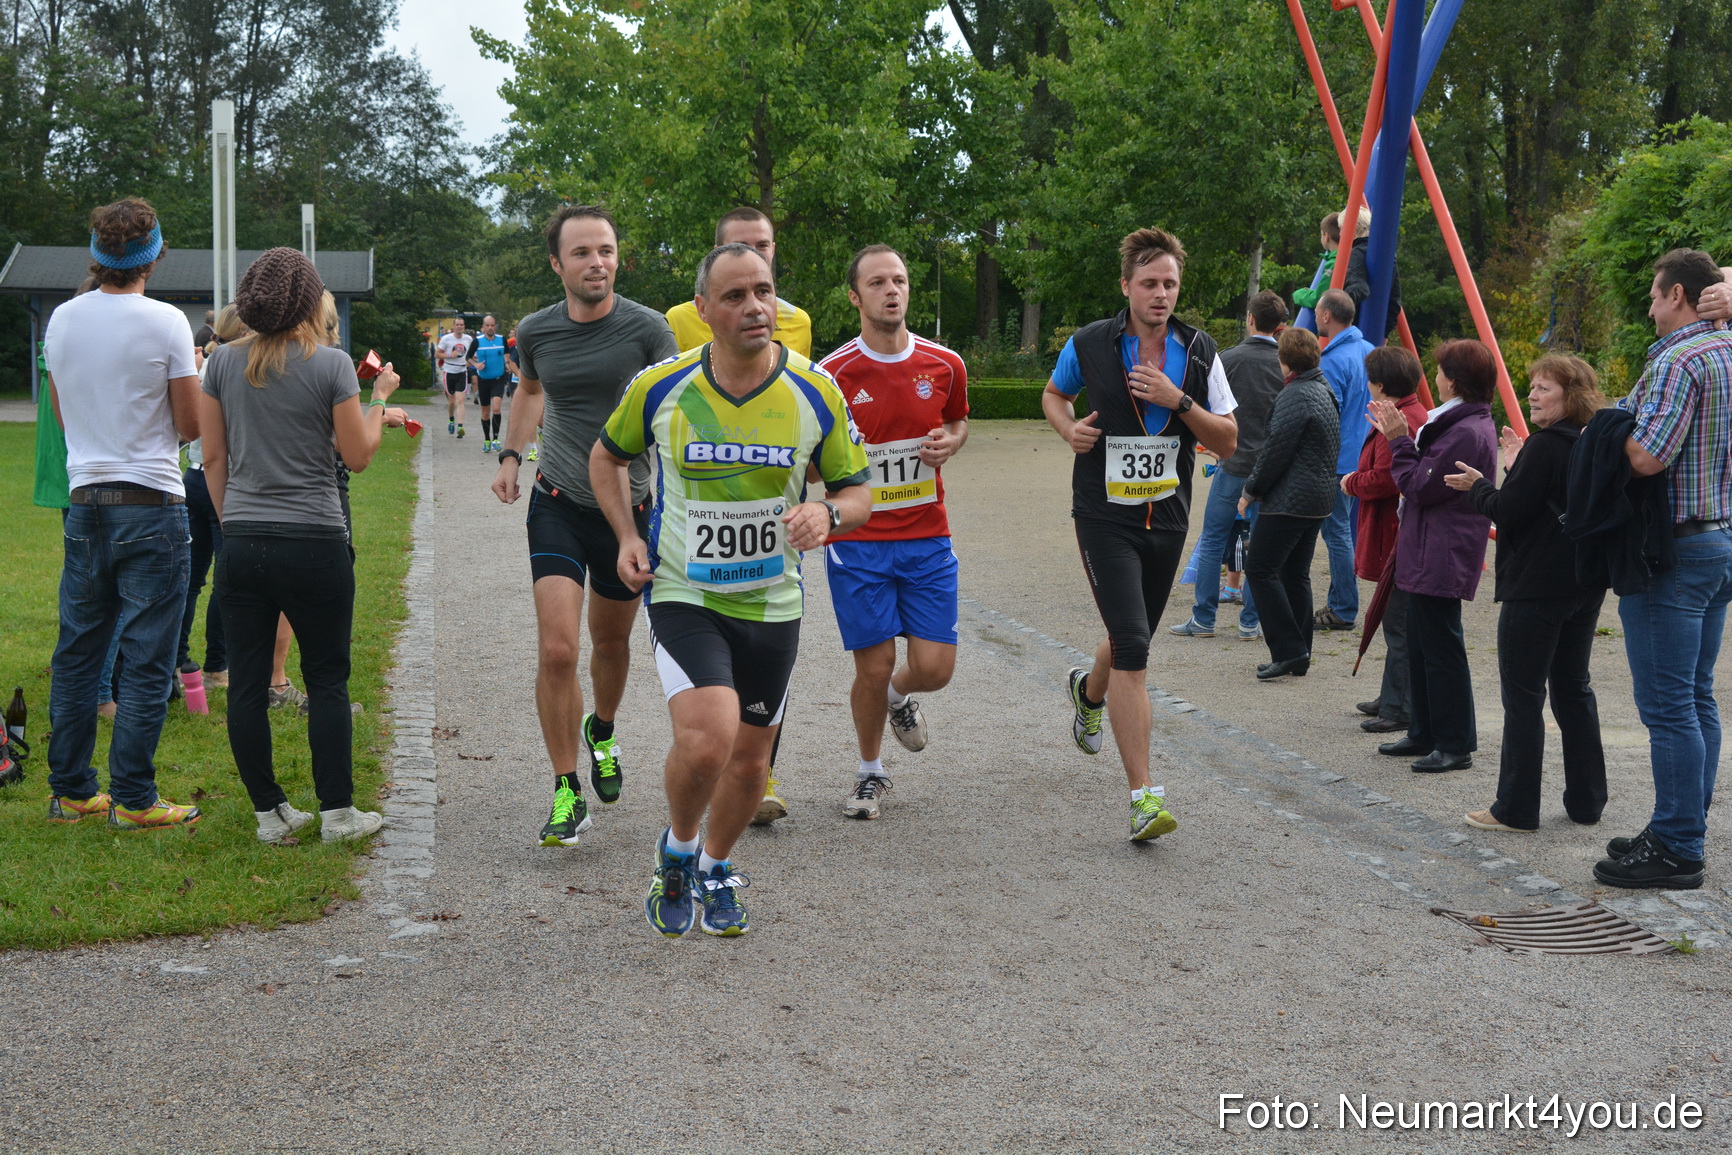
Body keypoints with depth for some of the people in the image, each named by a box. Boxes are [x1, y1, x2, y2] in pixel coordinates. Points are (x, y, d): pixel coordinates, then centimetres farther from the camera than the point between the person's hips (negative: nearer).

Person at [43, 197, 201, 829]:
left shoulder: (62, 320, 6)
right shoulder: (165, 323, -10)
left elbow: (63, 414, 17)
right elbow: (191, 425, -7)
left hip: (84, 502, 5)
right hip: (151, 504, -5)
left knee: (77, 653, 13)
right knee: (146, 662, 0)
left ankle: (70, 790, 19)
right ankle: (132, 800, 2)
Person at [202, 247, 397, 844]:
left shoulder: (223, 361, 4)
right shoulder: (331, 364, -7)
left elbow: (213, 457, 8)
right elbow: (358, 456, -3)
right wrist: (379, 399, 12)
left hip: (241, 543, 4)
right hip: (313, 543, -3)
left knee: (247, 681, 8)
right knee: (327, 679, 7)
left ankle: (269, 812, 13)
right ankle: (337, 812, 10)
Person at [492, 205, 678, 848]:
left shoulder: (645, 329, -10)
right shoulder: (536, 332, -2)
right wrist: (511, 455, 11)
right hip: (558, 504, 0)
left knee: (611, 642, 17)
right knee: (556, 651, -13)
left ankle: (602, 732, 49)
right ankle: (567, 795, -2)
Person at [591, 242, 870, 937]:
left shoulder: (816, 394, -7)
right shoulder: (660, 387, -8)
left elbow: (858, 491, 3)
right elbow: (607, 456, 11)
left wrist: (828, 513, -20)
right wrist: (628, 536, -1)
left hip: (771, 605, 2)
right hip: (683, 593, -2)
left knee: (750, 758, 11)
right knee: (705, 738, -23)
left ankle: (715, 868, 41)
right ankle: (676, 851, 8)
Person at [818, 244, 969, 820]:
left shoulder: (945, 365, 1)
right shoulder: (832, 374, -7)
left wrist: (949, 442, -2)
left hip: (927, 539, 3)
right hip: (857, 541, -2)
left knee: (935, 668, -1)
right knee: (873, 667, -2)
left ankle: (899, 696, 37)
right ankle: (870, 773, 24)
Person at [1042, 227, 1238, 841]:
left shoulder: (1199, 352, 0)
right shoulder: (1089, 345, -5)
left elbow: (1228, 441, 0)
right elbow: (1054, 393, 15)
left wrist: (1178, 401, -16)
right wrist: (1070, 428, -7)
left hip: (1167, 517, 4)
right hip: (1105, 516, -4)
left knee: (1133, 640, 20)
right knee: (1132, 650, -16)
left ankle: (1089, 692, 57)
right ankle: (1144, 796, -15)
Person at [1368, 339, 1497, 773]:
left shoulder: (1466, 432, -21)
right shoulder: (1469, 423, 15)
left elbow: (1420, 486, -19)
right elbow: (1426, 474, 16)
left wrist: (1399, 440, -10)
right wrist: (1399, 435, 11)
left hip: (1442, 557, -11)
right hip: (1428, 554, 11)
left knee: (1441, 649, -5)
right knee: (1422, 647, 17)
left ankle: (1455, 745, 3)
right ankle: (1425, 734, 27)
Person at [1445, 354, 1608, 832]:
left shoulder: (1544, 446, -16)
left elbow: (1509, 513, -18)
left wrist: (1478, 486, -1)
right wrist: (1518, 470, 13)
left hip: (1537, 586, -9)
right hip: (1586, 585, 9)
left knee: (1523, 695, -2)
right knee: (1573, 688, 16)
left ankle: (1516, 808, 2)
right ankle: (1586, 801, 20)